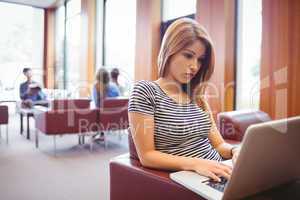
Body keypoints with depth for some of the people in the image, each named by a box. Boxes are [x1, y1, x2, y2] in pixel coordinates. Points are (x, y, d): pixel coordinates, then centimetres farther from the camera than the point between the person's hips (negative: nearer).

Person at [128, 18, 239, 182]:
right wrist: (195, 163, -21)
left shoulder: (197, 96, 11)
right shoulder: (145, 91, -8)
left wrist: (234, 151, -9)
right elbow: (147, 156, -11)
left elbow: (218, 144, 12)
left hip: (217, 176, 6)